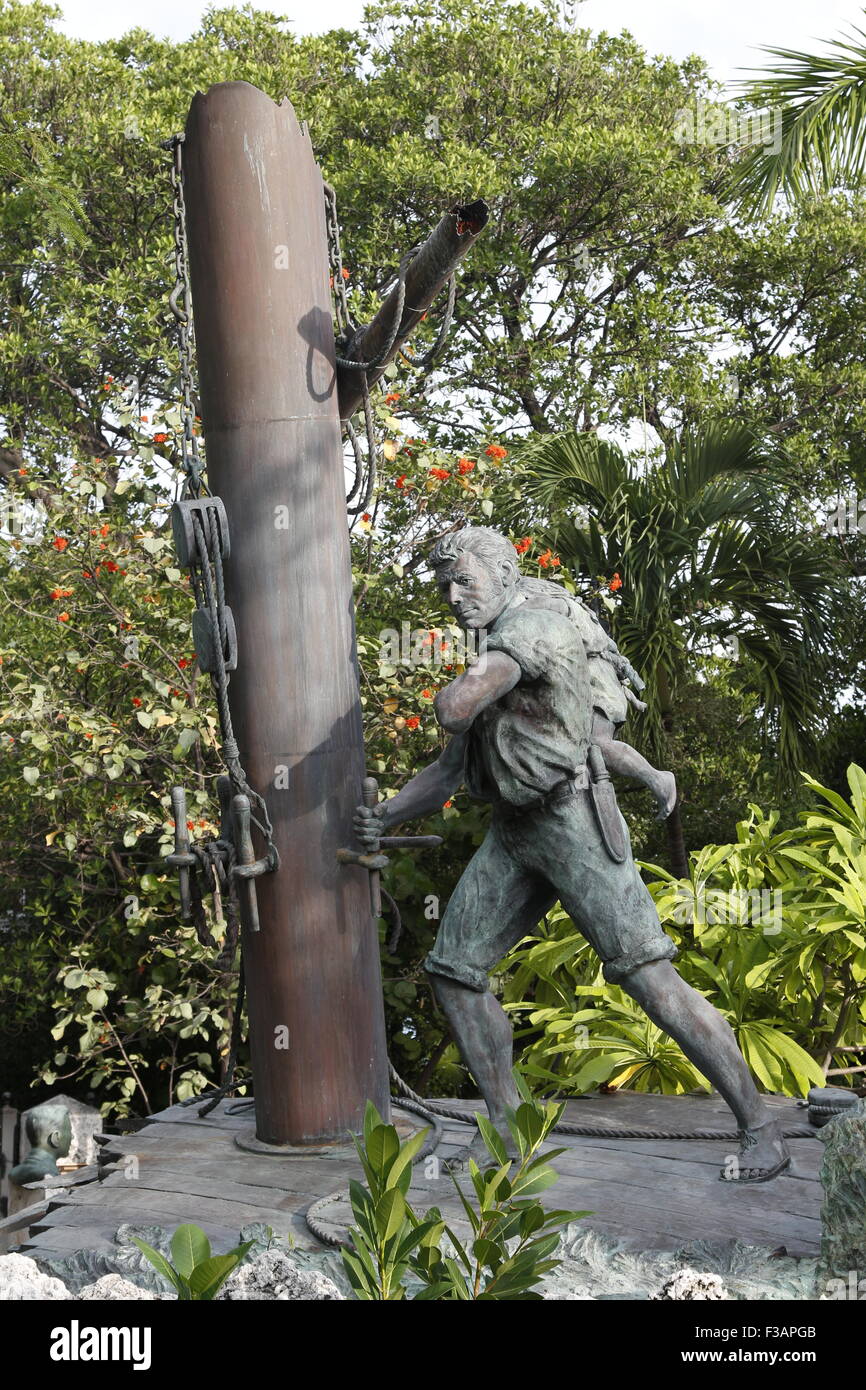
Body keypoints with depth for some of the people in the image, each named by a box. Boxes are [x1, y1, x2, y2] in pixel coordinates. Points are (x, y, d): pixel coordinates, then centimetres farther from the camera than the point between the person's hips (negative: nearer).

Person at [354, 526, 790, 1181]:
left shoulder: (535, 625, -10)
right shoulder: (497, 660, 21)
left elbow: (453, 707, -24)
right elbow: (452, 768, 21)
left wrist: (458, 691, 1)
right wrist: (386, 816, 8)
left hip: (572, 821, -9)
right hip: (511, 835, 9)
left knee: (648, 975, -12)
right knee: (452, 970, 6)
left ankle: (761, 1131, -4)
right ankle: (506, 1123, 18)